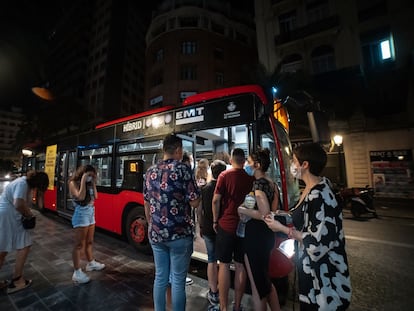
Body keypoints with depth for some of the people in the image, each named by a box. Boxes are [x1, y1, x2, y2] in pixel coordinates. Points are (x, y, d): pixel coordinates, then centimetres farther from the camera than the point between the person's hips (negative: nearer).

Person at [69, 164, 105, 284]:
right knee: (79, 244, 0)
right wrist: (83, 181, -20)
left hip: (91, 213, 7)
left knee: (89, 242, 20)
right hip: (81, 214, -7)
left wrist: (93, 183, 0)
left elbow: (95, 196, 3)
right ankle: (77, 272, 9)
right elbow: (80, 197, -23)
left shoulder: (88, 183, 9)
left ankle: (91, 263, 35)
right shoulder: (73, 182, -9)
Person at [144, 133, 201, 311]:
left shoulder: (150, 172, 4)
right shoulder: (183, 168, -13)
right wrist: (191, 193, 6)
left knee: (160, 277, 20)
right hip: (179, 234, -5)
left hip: (155, 234, 6)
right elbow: (194, 202, -15)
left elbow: (147, 205, 11)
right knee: (178, 280, 12)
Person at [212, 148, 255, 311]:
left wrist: (215, 220, 0)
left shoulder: (225, 175, -10)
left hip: (226, 225, -2)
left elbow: (216, 200, -12)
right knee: (240, 266, 15)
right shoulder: (252, 178, -2)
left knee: (224, 265, 11)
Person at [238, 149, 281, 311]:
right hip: (267, 234, 9)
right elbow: (273, 210, 12)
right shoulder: (271, 183, 6)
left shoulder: (259, 183, -20)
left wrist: (243, 210, -16)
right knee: (265, 279, 26)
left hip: (256, 236, -9)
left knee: (256, 284, 11)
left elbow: (265, 214, -27)